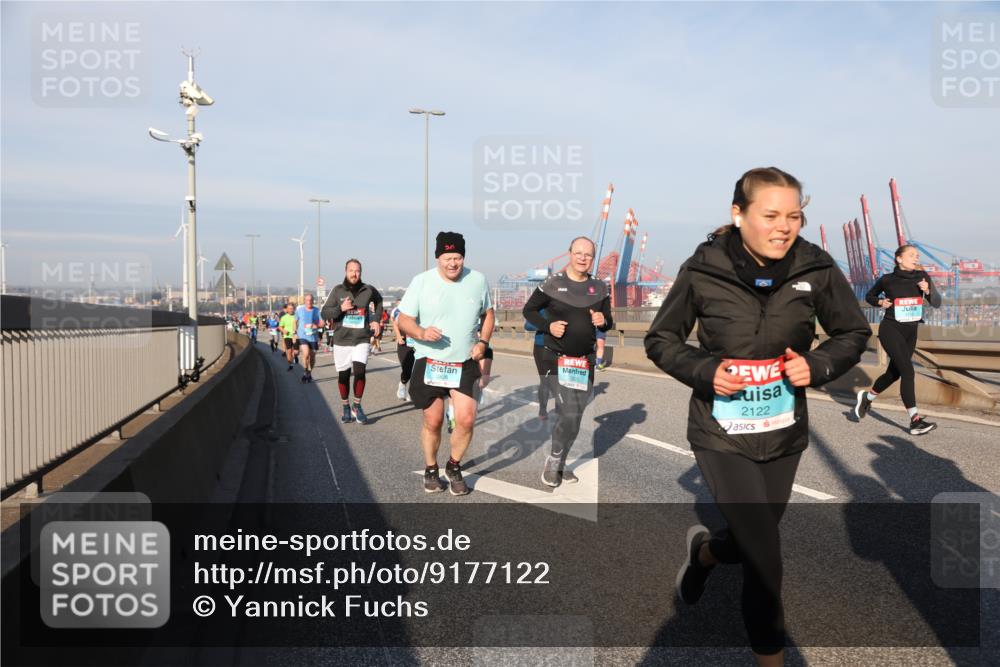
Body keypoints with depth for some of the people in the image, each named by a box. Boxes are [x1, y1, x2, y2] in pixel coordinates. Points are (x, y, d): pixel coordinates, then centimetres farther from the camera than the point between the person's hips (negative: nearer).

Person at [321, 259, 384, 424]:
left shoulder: (368, 290, 1)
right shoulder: (337, 290, -2)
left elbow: (378, 301, 24)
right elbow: (325, 313, -3)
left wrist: (376, 319, 14)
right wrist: (340, 308, -19)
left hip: (361, 340, 0)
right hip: (341, 341, 1)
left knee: (359, 371, -16)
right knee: (343, 376, 8)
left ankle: (357, 407, 3)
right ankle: (346, 409, 25)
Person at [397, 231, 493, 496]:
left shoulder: (478, 280, -1)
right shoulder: (421, 281, -7)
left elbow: (488, 313, 13)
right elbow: (404, 320, -5)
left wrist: (483, 341, -3)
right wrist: (421, 332, -26)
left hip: (464, 363, 1)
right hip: (429, 362, -1)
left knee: (466, 419, -10)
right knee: (433, 422, 6)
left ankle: (454, 467, 17)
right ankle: (431, 469, 31)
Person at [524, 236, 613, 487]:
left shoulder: (600, 287, 6)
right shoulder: (553, 283, -6)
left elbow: (608, 323, 14)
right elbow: (528, 310, 2)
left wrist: (603, 321, -10)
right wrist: (548, 326, -14)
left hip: (586, 360, 5)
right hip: (557, 358, -5)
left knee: (576, 415, 10)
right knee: (570, 413, -15)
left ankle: (559, 465, 26)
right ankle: (553, 459, 9)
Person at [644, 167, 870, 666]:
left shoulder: (816, 268, -9)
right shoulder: (703, 270, -14)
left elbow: (854, 334, 6)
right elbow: (660, 340, -2)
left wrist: (816, 365, -13)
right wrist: (703, 371, -19)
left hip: (784, 433, 4)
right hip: (721, 435, -4)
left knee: (754, 544, 21)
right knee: (765, 559, -7)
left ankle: (704, 550, 57)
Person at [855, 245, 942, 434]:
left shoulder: (922, 277, 2)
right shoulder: (887, 280, -5)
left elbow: (936, 303, -1)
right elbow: (869, 296, 11)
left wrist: (928, 290, -20)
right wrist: (881, 302, -9)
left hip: (910, 332, 5)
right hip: (890, 329, -5)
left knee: (894, 373, 15)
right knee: (907, 371, -17)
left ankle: (867, 397, 40)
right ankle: (915, 420, -16)